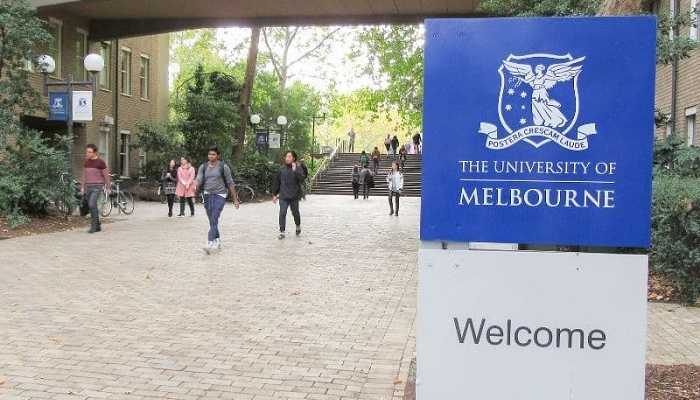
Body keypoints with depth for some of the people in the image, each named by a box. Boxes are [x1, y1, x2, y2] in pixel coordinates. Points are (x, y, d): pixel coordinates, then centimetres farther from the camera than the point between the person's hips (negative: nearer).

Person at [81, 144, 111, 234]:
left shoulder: (101, 162, -9)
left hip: (97, 187, -6)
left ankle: (93, 226, -12)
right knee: (92, 207, 6)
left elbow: (106, 176, -5)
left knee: (92, 204, -20)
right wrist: (82, 188, 10)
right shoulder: (86, 162, 9)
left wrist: (108, 188, -5)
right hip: (88, 187, 6)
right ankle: (98, 226, 16)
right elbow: (84, 176, 15)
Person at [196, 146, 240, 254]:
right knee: (212, 221, 10)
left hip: (220, 195, -4)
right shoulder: (203, 167, 8)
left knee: (214, 220, -19)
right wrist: (195, 186, -27)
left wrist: (235, 199, 2)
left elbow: (230, 183, 2)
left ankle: (210, 244, -27)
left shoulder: (223, 167, -1)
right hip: (207, 195, 4)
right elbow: (199, 180, -2)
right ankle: (217, 243, 24)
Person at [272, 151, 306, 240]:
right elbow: (276, 182, 12)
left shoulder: (298, 168, -4)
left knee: (295, 213, 12)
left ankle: (298, 226, 39)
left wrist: (295, 171, -29)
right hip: (283, 196, 1)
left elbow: (302, 179, -20)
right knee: (282, 213, -8)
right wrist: (274, 194, 12)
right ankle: (282, 232, -3)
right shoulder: (282, 169, 4)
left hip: (294, 196, -1)